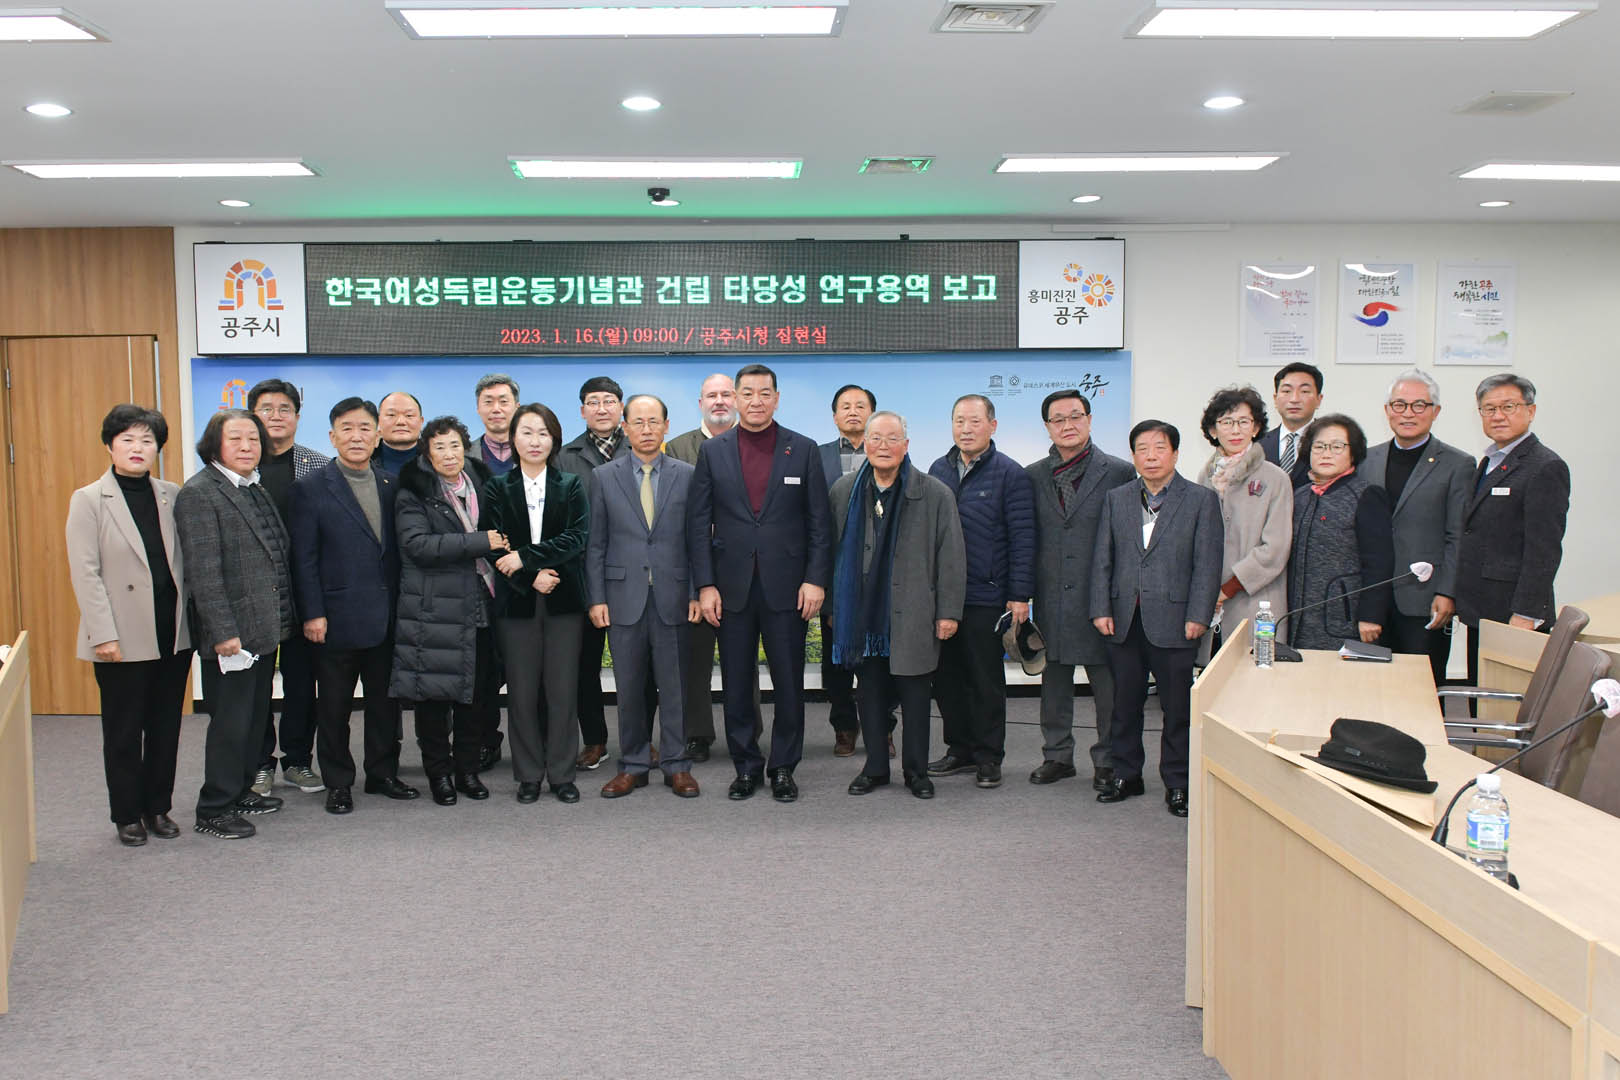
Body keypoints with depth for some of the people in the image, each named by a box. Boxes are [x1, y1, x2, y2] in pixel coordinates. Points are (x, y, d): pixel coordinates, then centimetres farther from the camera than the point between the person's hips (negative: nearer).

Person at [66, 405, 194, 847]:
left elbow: (185, 561, 9)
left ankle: (158, 807, 25)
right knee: (123, 732, 8)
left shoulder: (171, 495, 6)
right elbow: (85, 573, -8)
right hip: (124, 639, -3)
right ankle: (127, 816, 21)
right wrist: (104, 634, -13)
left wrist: (190, 619, 4)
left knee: (166, 727, 11)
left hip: (173, 635, 3)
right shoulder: (88, 500, -4)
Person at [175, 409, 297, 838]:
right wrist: (223, 631, -21)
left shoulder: (256, 490, 14)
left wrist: (284, 619, 17)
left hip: (263, 629, 9)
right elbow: (204, 571, -18)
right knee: (230, 723, -1)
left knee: (255, 717, 17)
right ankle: (213, 810, 11)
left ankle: (240, 792, 30)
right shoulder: (198, 493, -12)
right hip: (232, 633, -8)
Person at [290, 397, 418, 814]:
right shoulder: (311, 489, -4)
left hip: (385, 618, 4)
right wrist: (312, 614, -11)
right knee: (334, 706, 6)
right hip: (337, 618, -4)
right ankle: (337, 783, 19)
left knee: (385, 701, 13)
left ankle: (383, 774, 27)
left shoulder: (391, 485, 9)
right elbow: (304, 558, -6)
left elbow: (397, 549, 10)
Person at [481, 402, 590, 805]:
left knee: (562, 690, 1)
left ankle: (561, 774, 11)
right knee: (522, 692, 2)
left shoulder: (571, 486, 7)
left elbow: (576, 538, -6)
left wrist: (525, 557, -14)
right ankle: (529, 775, 14)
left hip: (564, 601, 0)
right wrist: (532, 576, -15)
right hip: (517, 602, 0)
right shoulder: (498, 489, 8)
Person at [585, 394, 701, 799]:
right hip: (624, 596, 0)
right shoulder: (603, 477, 6)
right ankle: (633, 765, 18)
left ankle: (676, 765, 16)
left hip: (672, 597, 0)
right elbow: (595, 543, 5)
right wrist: (596, 598, -1)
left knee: (674, 686, 5)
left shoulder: (687, 476, 5)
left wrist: (696, 592, -2)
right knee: (629, 688, 6)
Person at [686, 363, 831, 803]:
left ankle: (784, 768, 18)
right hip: (732, 587, 1)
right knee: (736, 685, 8)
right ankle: (746, 767, 20)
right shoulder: (712, 451, 5)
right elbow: (698, 522, 3)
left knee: (788, 683, 5)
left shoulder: (803, 449, 3)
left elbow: (819, 521, 2)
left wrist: (815, 579, -6)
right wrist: (705, 584, -4)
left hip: (786, 586, -1)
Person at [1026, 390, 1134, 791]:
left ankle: (1108, 761, 17)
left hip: (1101, 597, -3)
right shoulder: (1033, 476, 9)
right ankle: (1057, 755, 24)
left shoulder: (1119, 472, -1)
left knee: (1107, 684, 4)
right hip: (1051, 598, 3)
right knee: (1054, 682, 11)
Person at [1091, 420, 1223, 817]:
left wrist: (1198, 617, -10)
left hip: (1173, 621, -3)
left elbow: (1207, 564, -3)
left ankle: (1177, 783, 15)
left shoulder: (1202, 500, 1)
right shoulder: (1116, 500, 11)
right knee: (1125, 704, 11)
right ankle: (1126, 775, 24)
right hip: (1124, 621, 3)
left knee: (1178, 708, 3)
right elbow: (1103, 560, 10)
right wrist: (1101, 609, 1)